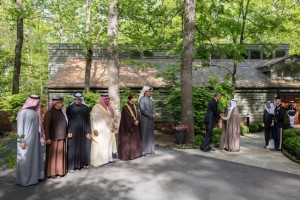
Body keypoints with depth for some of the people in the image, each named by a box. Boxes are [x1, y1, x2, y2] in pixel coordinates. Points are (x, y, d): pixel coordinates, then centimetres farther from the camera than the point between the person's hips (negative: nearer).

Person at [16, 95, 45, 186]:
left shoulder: (35, 111, 9)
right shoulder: (23, 112, -13)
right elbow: (20, 127, -15)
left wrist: (41, 137, 13)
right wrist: (22, 141, -18)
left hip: (35, 138, 8)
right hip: (26, 139, -8)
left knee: (35, 157, 14)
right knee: (25, 159, 2)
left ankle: (34, 176, 26)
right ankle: (24, 179, 14)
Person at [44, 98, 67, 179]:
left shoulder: (62, 112, 10)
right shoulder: (49, 113, -10)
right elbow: (46, 126, -12)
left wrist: (66, 134, 14)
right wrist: (47, 138, -16)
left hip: (61, 138, 6)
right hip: (53, 138, -6)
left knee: (61, 154, 10)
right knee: (52, 155, 3)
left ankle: (60, 170, 22)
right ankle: (51, 172, 14)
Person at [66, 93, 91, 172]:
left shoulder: (86, 108, 4)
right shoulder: (69, 108, 0)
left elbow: (88, 121, 5)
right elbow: (67, 121, -1)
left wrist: (88, 132, 1)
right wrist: (68, 132, -9)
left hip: (83, 131, 2)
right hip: (73, 130, -2)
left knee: (83, 147, 8)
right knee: (73, 148, -1)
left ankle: (83, 163, 22)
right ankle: (71, 166, 4)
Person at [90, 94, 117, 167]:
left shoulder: (109, 107, 11)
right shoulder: (96, 107, -8)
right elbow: (93, 119, -11)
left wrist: (113, 126, 7)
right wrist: (95, 129, -17)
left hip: (109, 130, 7)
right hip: (100, 130, -7)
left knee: (109, 144, 10)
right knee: (100, 145, -5)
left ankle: (109, 158, 19)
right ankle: (97, 161, 1)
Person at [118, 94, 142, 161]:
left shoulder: (134, 106, 10)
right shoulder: (125, 107, -13)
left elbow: (138, 114, 3)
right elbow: (127, 116, -19)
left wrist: (137, 121, -14)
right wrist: (134, 121, -19)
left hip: (135, 126, 8)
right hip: (128, 126, -8)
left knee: (135, 139, 11)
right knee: (127, 140, -2)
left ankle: (134, 153, 22)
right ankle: (126, 154, 7)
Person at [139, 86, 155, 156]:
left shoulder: (150, 99, 12)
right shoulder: (142, 99, -10)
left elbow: (153, 108, 14)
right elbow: (142, 110, -19)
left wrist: (153, 115, -5)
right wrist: (150, 115, -13)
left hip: (151, 119, 7)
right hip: (144, 119, -7)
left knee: (150, 134, 9)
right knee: (144, 134, -4)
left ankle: (150, 149, 18)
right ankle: (143, 150, 2)